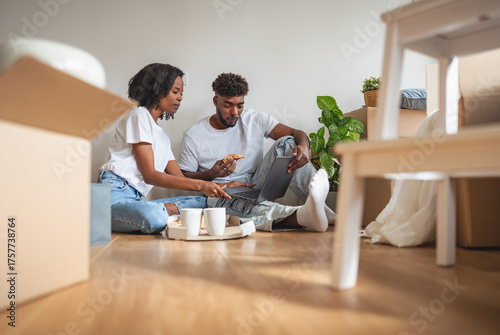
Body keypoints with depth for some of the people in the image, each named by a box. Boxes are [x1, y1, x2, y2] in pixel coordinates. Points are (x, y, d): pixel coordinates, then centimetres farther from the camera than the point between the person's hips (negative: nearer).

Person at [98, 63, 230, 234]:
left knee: (203, 202, -7)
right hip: (114, 195, -7)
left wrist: (221, 187, 6)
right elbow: (149, 175, -10)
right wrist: (200, 184, -15)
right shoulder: (139, 115, -2)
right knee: (155, 218, -39)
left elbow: (179, 178, 18)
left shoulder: (163, 137, 25)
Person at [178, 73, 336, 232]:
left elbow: (297, 133, -2)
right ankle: (302, 216, -63)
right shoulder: (193, 136, 1)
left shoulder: (256, 120, 5)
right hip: (220, 193, -2)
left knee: (286, 144, -16)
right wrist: (211, 174, -17)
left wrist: (303, 146, -27)